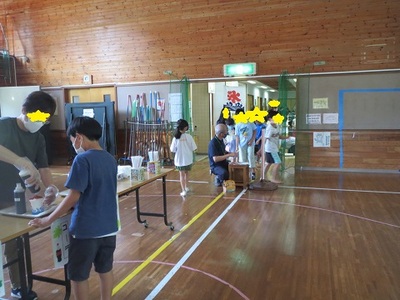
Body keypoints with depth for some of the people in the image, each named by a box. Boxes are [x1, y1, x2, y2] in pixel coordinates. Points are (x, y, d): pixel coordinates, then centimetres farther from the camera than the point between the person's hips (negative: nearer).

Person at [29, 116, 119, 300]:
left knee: (78, 275, 11)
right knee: (105, 269, 19)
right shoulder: (110, 159, 5)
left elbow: (73, 197, -18)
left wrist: (48, 220, -9)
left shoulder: (82, 159, -17)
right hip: (108, 227, 7)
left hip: (85, 229, -7)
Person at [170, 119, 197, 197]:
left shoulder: (176, 138, -11)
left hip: (180, 160, -1)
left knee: (182, 175, 12)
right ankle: (186, 187, 38)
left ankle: (184, 190, 9)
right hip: (188, 159, 1)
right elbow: (193, 148, -9)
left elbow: (173, 150, -8)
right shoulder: (189, 136, -12)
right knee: (186, 173, 22)